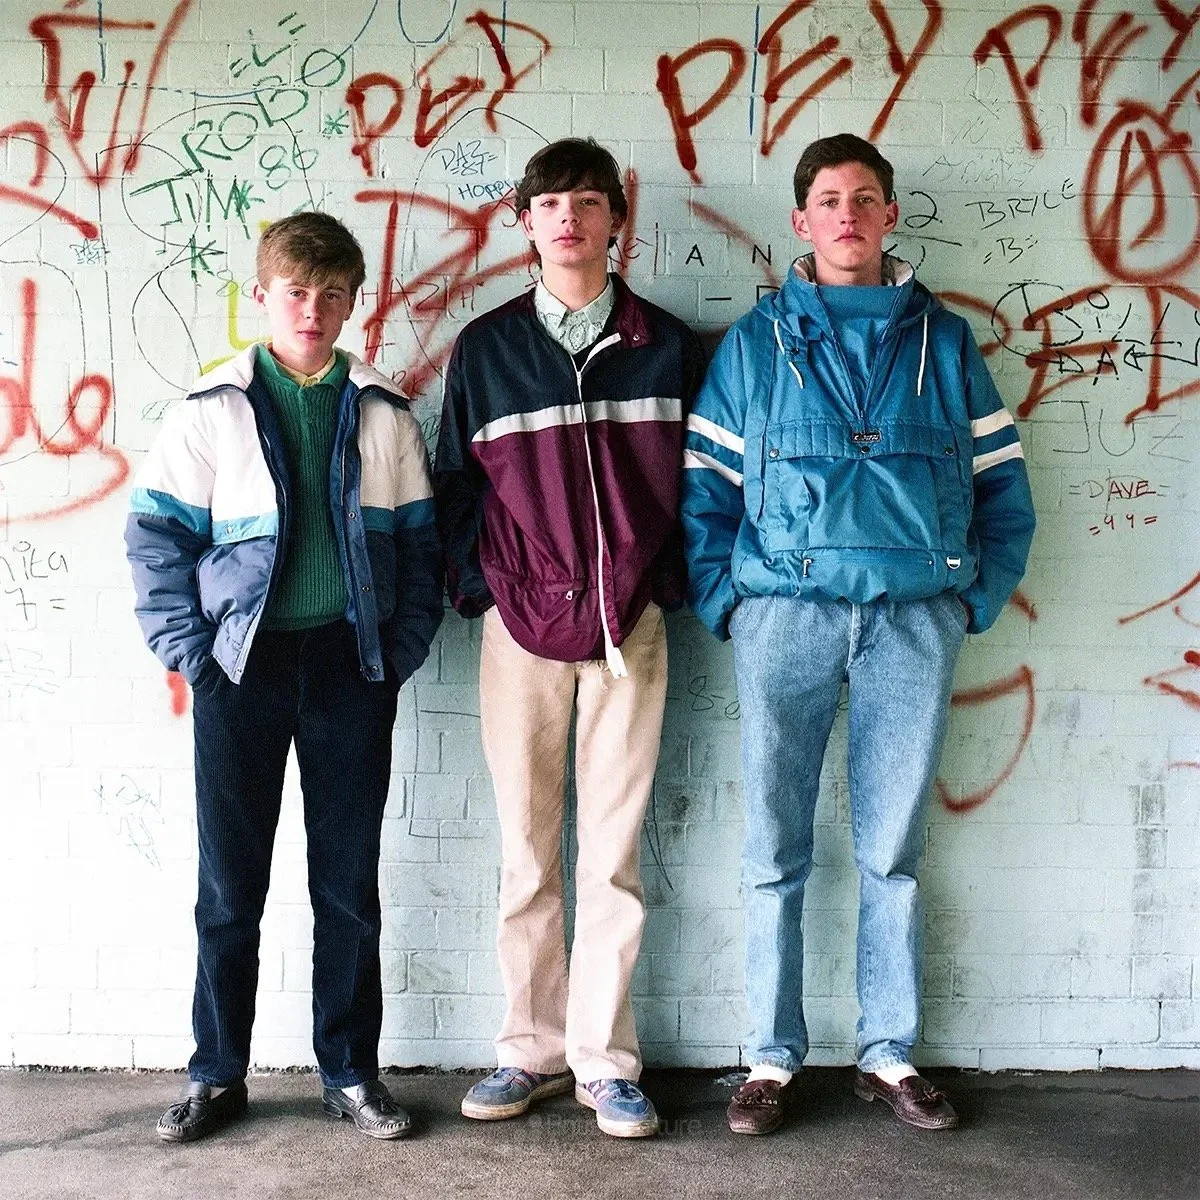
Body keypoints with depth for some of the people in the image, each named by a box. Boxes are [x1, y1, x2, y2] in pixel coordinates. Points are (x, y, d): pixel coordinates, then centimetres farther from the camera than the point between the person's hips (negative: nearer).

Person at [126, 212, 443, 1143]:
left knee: (350, 880, 9)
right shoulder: (212, 410, 0)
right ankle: (218, 1075, 23)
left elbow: (419, 541, 7)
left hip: (351, 665, 1)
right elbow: (157, 535, 0)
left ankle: (352, 1071, 23)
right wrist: (188, 650, -7)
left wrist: (404, 647, -2)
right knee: (231, 882, 8)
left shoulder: (383, 414, 5)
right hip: (243, 666, -1)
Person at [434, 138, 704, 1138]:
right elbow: (457, 484, 10)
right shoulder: (486, 348, 8)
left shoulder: (666, 345, 7)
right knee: (526, 849, 6)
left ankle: (605, 1058, 14)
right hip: (521, 624, 1)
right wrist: (481, 589, 0)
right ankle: (533, 1048, 20)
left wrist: (669, 585, 0)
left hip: (630, 625, 0)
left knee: (613, 850, 3)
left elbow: (695, 480, 9)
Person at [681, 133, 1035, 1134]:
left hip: (916, 618, 1)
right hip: (787, 611, -1)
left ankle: (891, 1053, 20)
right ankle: (772, 1058, 14)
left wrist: (977, 599, 3)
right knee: (776, 851, 3)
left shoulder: (944, 341, 13)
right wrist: (725, 603, -3)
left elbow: (1004, 488, 13)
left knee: (894, 853, 8)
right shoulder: (756, 341, 10)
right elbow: (705, 489, 6)